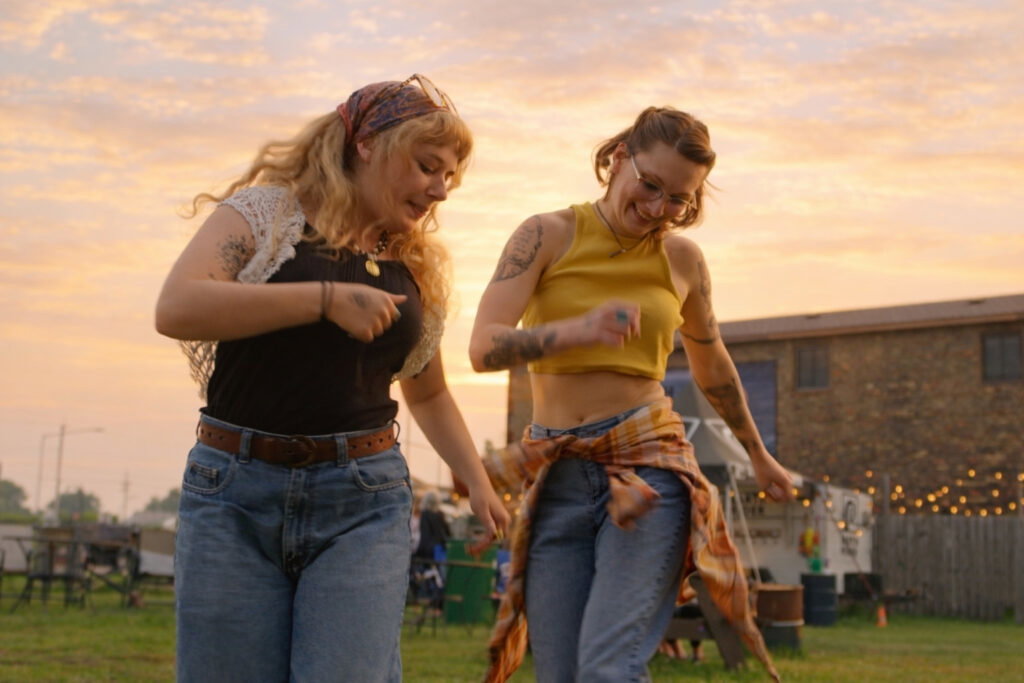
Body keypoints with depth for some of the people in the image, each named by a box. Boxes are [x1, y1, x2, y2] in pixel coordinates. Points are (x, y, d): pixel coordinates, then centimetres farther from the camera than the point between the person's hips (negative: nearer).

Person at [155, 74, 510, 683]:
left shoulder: (419, 268, 14)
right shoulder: (265, 212, 1)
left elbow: (429, 394, 27)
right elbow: (177, 308, -16)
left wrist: (479, 483, 17)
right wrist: (327, 299, -19)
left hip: (364, 501, 2)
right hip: (236, 493, -2)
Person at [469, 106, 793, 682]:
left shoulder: (682, 258, 6)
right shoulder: (548, 235, -1)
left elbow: (712, 366, 23)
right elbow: (484, 347, -14)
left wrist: (759, 456, 35)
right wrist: (579, 330, -32)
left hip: (648, 467, -1)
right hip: (557, 480, 1)